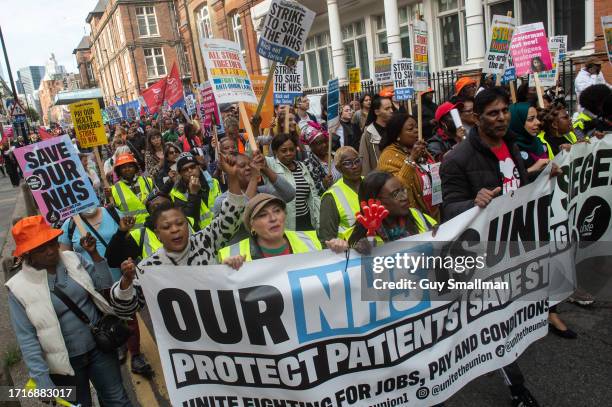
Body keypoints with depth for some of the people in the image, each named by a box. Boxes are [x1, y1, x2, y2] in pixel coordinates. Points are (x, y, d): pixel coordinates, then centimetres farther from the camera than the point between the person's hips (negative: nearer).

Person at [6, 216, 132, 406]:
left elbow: (105, 287, -3)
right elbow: (27, 338, -11)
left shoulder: (74, 259, -4)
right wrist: (43, 381, -14)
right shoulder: (19, 287, -13)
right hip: (65, 362, -2)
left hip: (99, 347, 2)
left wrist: (94, 253, -13)